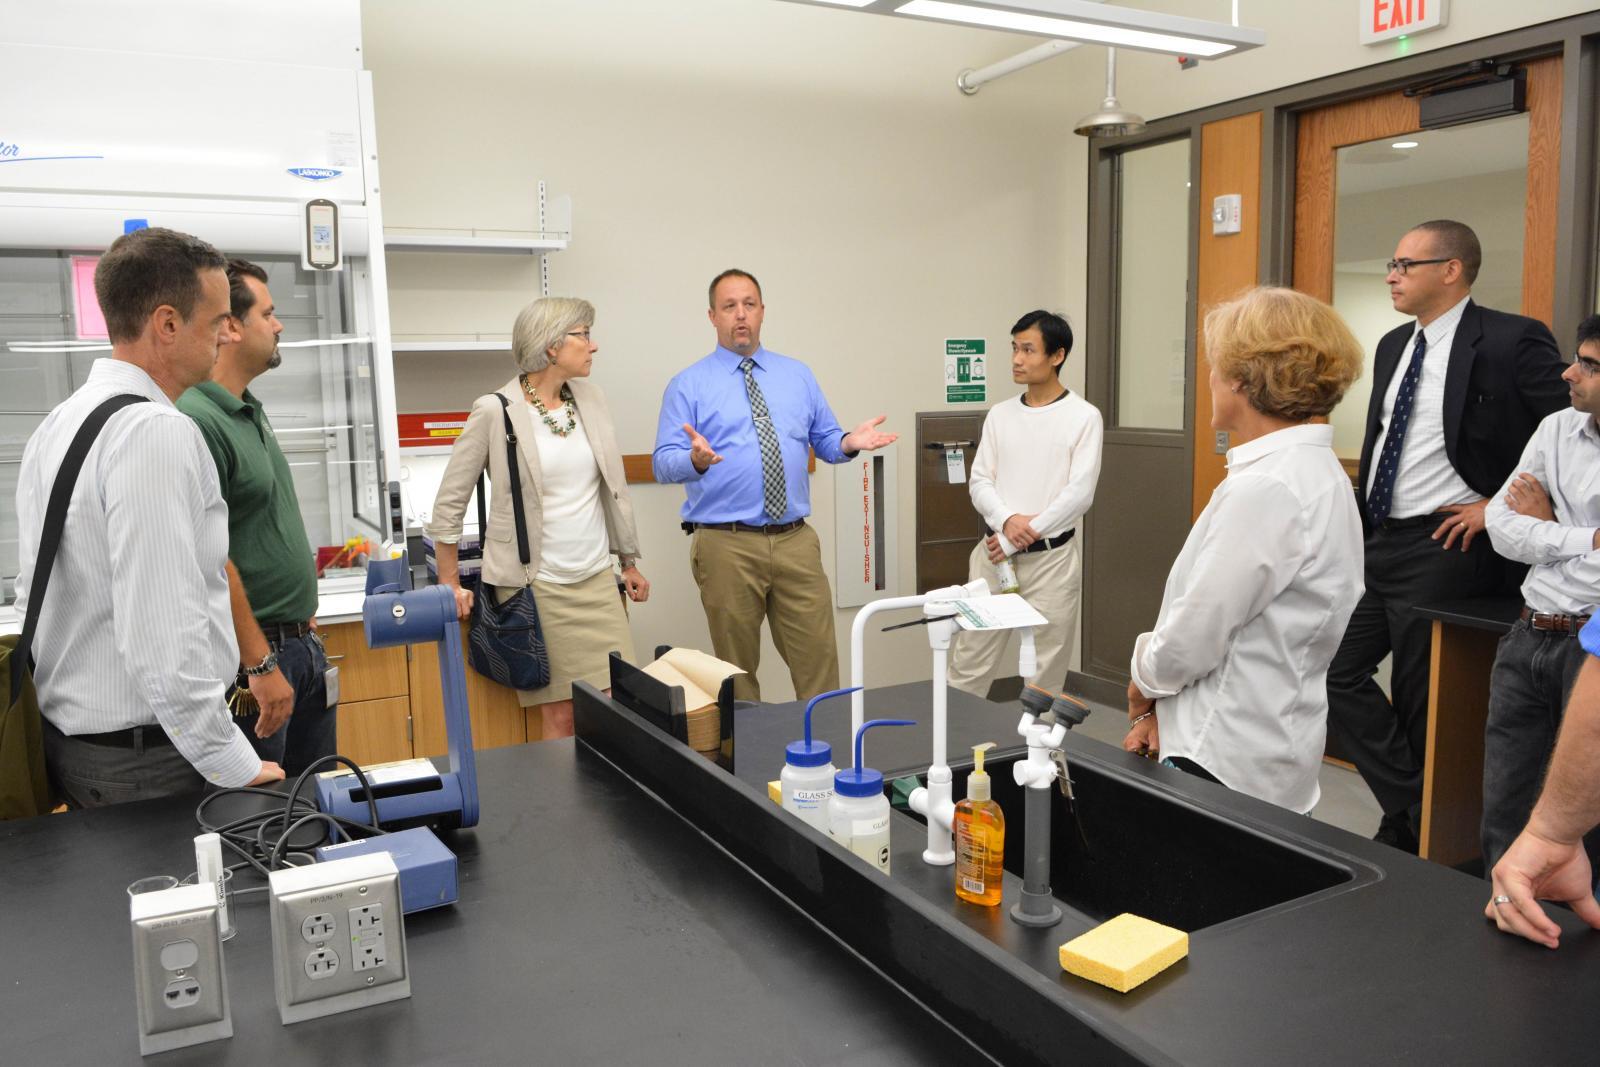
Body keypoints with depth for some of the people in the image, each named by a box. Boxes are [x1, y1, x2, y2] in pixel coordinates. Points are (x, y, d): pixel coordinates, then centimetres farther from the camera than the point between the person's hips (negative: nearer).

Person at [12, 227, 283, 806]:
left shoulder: (54, 426, 8)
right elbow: (165, 635, -27)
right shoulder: (158, 432, -22)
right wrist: (237, 768, -20)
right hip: (146, 762, -9)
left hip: (64, 736, 9)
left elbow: (32, 592, 16)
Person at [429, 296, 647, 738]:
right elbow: (449, 502, -2)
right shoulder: (495, 412, -9)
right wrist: (451, 585, 0)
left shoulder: (590, 398, 7)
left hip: (598, 582, 5)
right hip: (537, 587, -5)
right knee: (560, 716, 1)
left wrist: (629, 561, 18)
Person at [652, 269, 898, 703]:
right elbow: (663, 463, -4)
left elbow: (825, 441, 15)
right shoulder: (688, 385, 2)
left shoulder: (798, 375, 14)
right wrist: (696, 459, -26)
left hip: (796, 541, 3)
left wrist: (849, 442, -7)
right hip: (726, 544, -3)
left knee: (819, 658, 2)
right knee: (736, 669, 6)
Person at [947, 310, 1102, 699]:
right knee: (968, 663, 5)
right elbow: (979, 481, 6)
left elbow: (1080, 492, -11)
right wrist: (1007, 521, -15)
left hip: (1051, 557, -3)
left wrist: (1019, 537, -13)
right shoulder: (1000, 414, 8)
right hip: (993, 554, 3)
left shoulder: (1084, 416, -4)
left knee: (1046, 669, 5)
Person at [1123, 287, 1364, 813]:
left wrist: (1143, 681, 2)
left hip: (1228, 766, -9)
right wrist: (1162, 706, 7)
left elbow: (1192, 639, -19)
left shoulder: (1266, 489, -22)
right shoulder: (1315, 470, 9)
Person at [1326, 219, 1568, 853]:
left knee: (1421, 705, 3)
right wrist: (1358, 530, 15)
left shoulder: (1511, 342, -10)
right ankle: (1412, 808, 16)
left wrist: (1499, 504, -10)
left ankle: (1420, 831, 22)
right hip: (1376, 541, 8)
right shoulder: (1394, 346, 13)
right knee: (1336, 673, 5)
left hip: (1443, 549, -8)